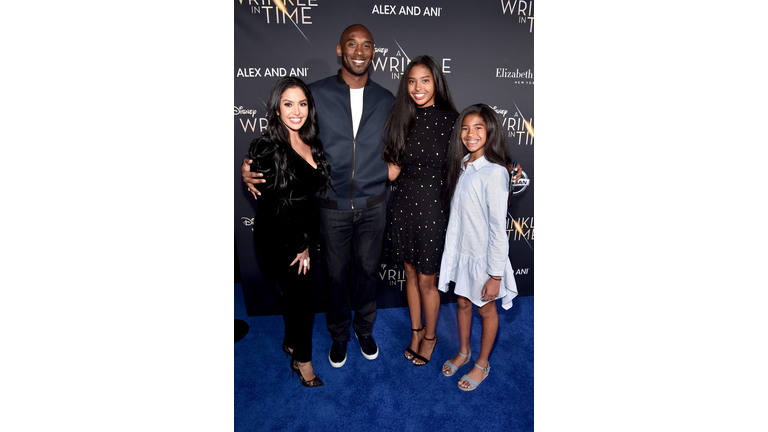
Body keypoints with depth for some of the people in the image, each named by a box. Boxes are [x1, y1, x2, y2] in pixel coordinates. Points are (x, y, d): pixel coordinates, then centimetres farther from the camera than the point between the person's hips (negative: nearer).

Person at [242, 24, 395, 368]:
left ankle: (365, 329, 42)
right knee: (335, 275, 13)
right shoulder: (316, 94, -5)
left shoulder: (386, 101, 2)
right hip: (332, 207, -1)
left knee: (368, 271, 17)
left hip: (372, 207, 2)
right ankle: (339, 334, 38)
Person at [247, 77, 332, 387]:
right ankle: (302, 359, 29)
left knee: (295, 294, 20)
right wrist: (300, 244, -10)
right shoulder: (265, 148, -17)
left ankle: (291, 343, 44)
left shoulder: (312, 144, 3)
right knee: (301, 297, 5)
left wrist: (307, 242, 5)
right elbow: (273, 205, -17)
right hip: (279, 241, -5)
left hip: (305, 236, 6)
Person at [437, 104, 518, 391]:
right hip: (460, 251, 6)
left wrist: (495, 275, -18)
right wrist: (452, 250, 12)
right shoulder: (462, 165, 1)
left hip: (484, 256, -6)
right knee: (462, 303, 22)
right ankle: (463, 352, 45)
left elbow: (498, 229, -21)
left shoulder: (494, 173, -22)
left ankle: (482, 364, 36)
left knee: (486, 310, 15)